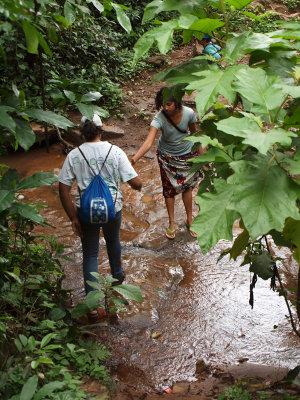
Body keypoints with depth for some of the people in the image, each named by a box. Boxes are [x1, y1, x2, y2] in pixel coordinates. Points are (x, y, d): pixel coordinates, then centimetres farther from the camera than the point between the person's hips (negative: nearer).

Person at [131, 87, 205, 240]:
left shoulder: (189, 113, -21)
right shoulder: (159, 118, -27)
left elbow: (195, 134, -3)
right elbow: (148, 142, -38)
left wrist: (202, 155, 2)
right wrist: (134, 159, -53)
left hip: (187, 154, 1)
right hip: (167, 157, -1)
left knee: (187, 187, 13)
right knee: (169, 189, 8)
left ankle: (190, 219, 34)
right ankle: (172, 222, 28)